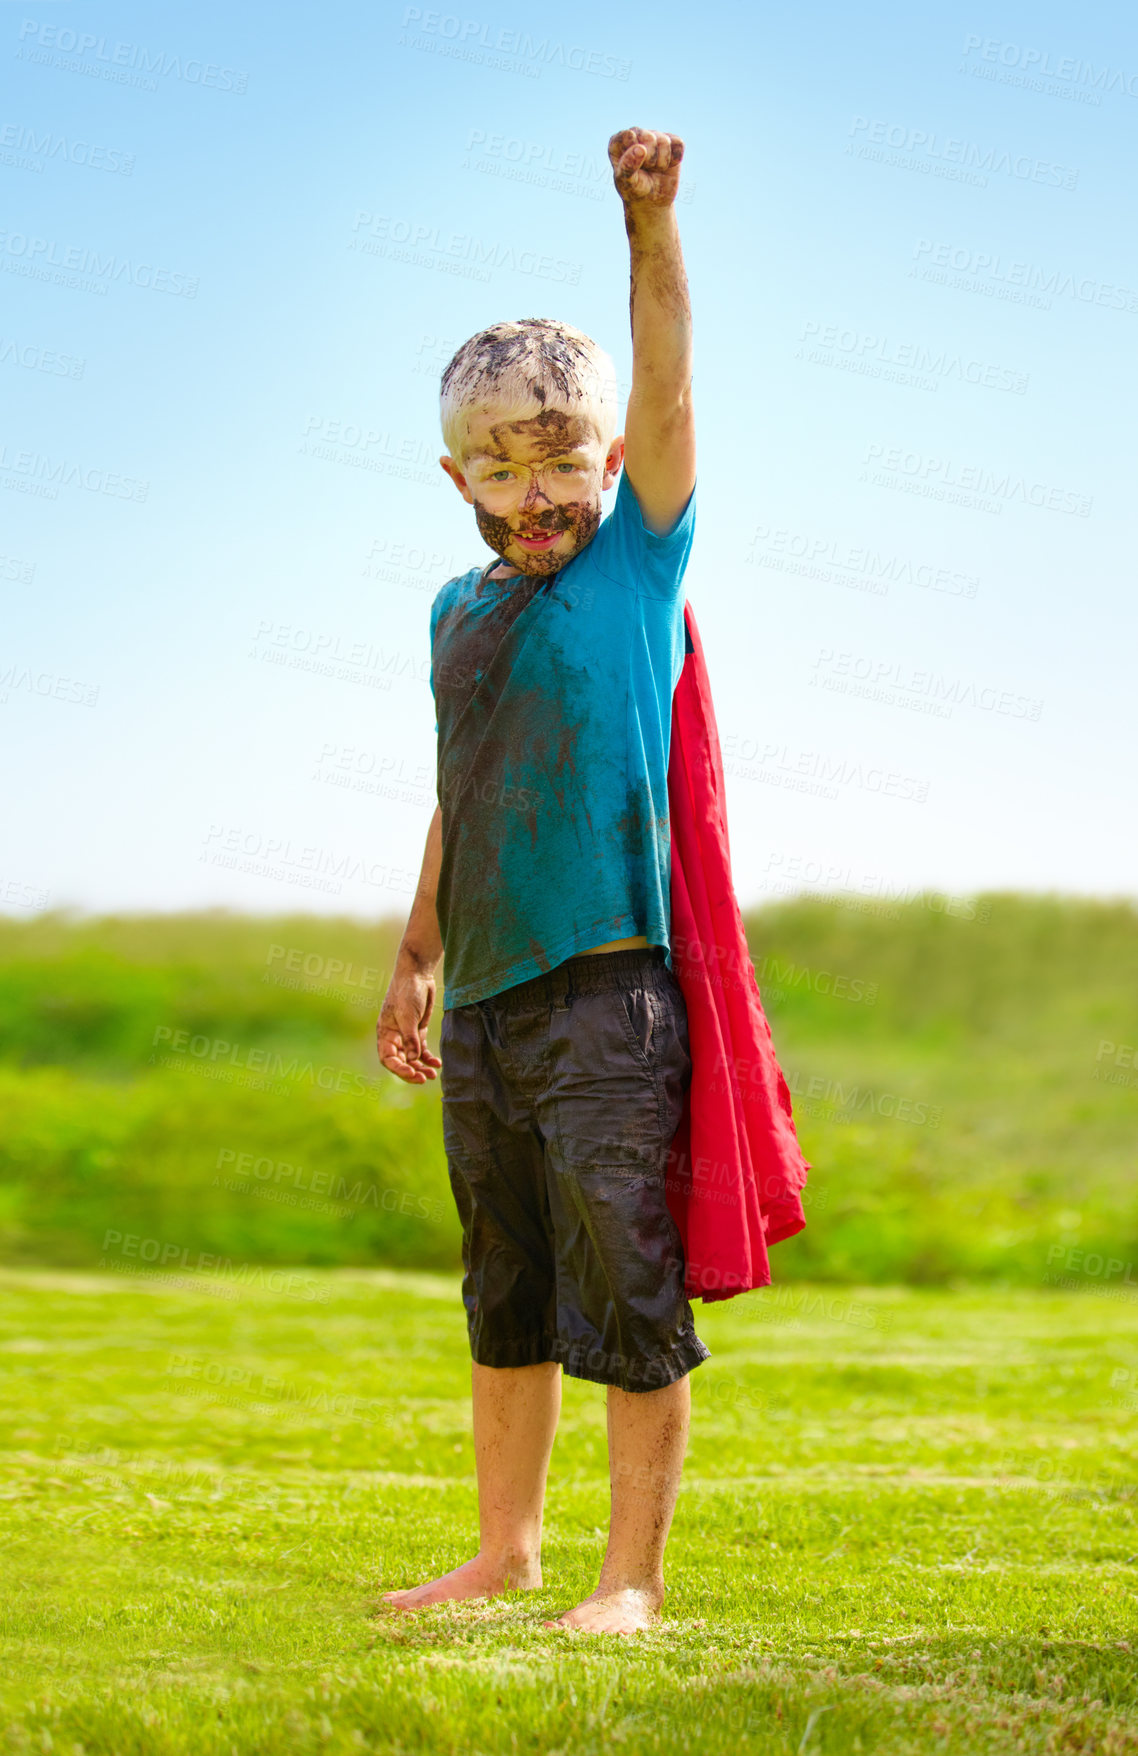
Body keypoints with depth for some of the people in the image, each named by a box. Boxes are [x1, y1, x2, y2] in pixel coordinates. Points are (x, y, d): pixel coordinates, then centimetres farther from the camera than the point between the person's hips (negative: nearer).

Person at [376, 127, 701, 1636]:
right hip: (484, 1002, 6)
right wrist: (415, 963, 20)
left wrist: (652, 225, -24)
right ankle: (506, 1552, 25)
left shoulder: (638, 566, -1)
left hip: (606, 987, -6)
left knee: (625, 1290, -4)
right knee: (507, 1297, 15)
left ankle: (633, 1575, 4)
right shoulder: (460, 611, 12)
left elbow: (668, 395, -14)